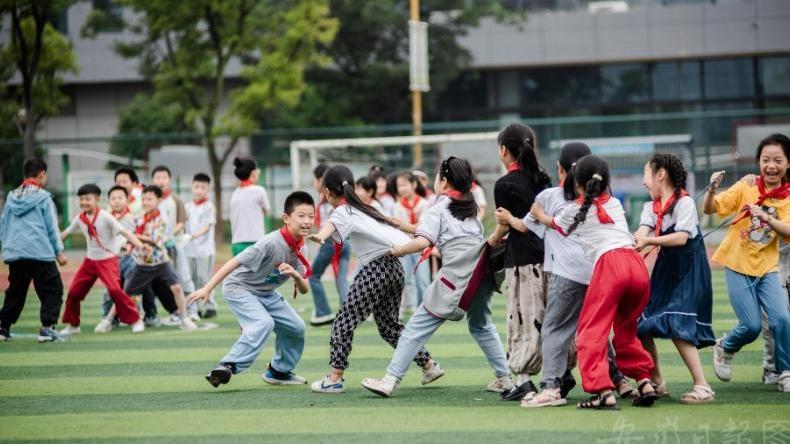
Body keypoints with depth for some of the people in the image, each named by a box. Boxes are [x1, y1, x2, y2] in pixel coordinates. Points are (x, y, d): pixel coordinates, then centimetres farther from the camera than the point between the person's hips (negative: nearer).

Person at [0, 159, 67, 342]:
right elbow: (52, 227, -2)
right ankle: (47, 327, -8)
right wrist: (59, 252, 4)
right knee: (52, 290, 2)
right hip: (40, 253, -5)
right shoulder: (43, 198, -3)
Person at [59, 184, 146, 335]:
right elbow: (66, 233, 16)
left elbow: (124, 231, -23)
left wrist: (139, 245, -35)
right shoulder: (80, 219, 1)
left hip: (108, 259, -6)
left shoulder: (105, 217, -16)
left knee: (115, 289, -22)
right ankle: (72, 325, 23)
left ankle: (136, 321, -9)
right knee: (74, 291, 5)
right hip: (90, 260, 6)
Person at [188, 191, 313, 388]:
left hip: (266, 294, 8)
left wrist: (296, 276, -29)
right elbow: (235, 262, -33)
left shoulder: (300, 249, -6)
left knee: (296, 327, 11)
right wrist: (207, 289, -39)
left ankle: (279, 371, 30)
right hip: (239, 288, -8)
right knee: (263, 323, -31)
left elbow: (304, 290, -4)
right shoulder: (271, 243, -29)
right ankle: (227, 367, -32)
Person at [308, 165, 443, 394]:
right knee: (389, 324, 21)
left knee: (344, 321, -3)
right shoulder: (361, 208, 22)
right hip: (394, 267, 9)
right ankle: (429, 366, 22)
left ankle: (334, 378, -6)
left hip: (376, 269, -9)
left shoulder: (344, 212, -4)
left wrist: (320, 236, -51)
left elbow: (332, 225, -30)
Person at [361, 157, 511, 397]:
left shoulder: (439, 209, 2)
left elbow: (423, 242, -13)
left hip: (456, 278, -6)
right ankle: (504, 377, 23)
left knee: (418, 326, -3)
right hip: (482, 272, 6)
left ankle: (390, 380, -7)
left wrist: (398, 250, 3)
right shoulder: (471, 207, 21)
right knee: (481, 325, 26)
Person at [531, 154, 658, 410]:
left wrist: (538, 213, 58)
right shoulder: (615, 204, 28)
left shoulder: (575, 210, 15)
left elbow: (552, 223, 36)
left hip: (609, 264, -6)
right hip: (638, 264, 6)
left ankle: (603, 392, -19)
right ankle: (645, 383, 14)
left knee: (591, 331, -4)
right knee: (625, 330, 23)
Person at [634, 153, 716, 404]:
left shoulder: (684, 202, -12)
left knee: (676, 326, -20)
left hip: (689, 272, -8)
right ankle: (656, 383, 23)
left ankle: (702, 387, -16)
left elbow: (681, 237, -23)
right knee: (642, 324, 7)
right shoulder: (651, 207, 7)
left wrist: (649, 241, -32)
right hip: (665, 270, 8)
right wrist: (632, 244, -33)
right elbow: (643, 232, -12)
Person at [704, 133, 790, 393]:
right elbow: (710, 209, -8)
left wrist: (767, 218, -28)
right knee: (751, 327, -6)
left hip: (767, 269, 2)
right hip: (738, 267, -2)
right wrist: (712, 190, -27)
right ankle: (725, 348, 26)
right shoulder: (746, 188, -5)